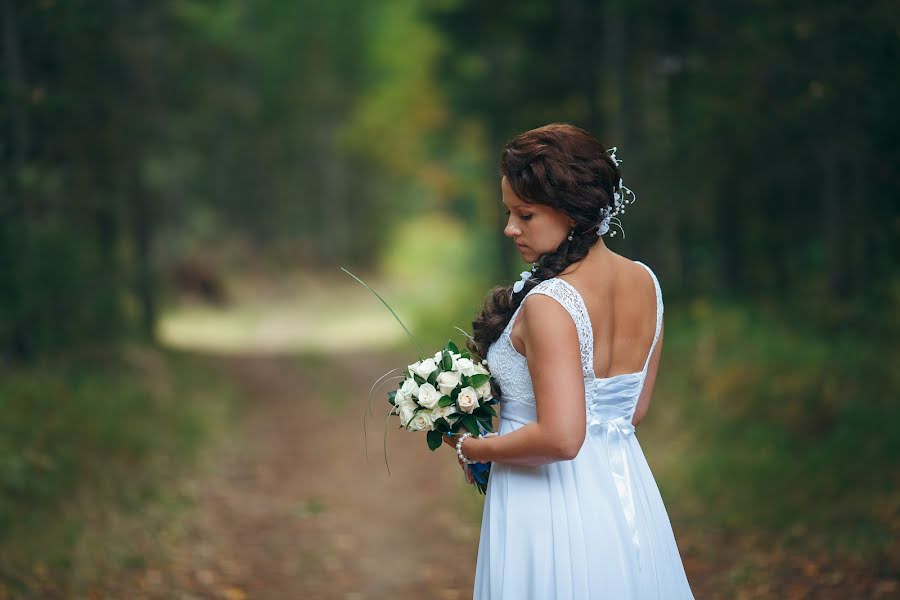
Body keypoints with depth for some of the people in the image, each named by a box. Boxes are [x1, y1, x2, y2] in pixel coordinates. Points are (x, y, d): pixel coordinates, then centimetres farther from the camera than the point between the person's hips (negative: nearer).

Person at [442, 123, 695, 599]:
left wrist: (472, 448, -13)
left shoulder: (548, 305, -23)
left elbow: (560, 438, -28)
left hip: (551, 504, -7)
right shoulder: (645, 283, 1)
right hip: (628, 491, 7)